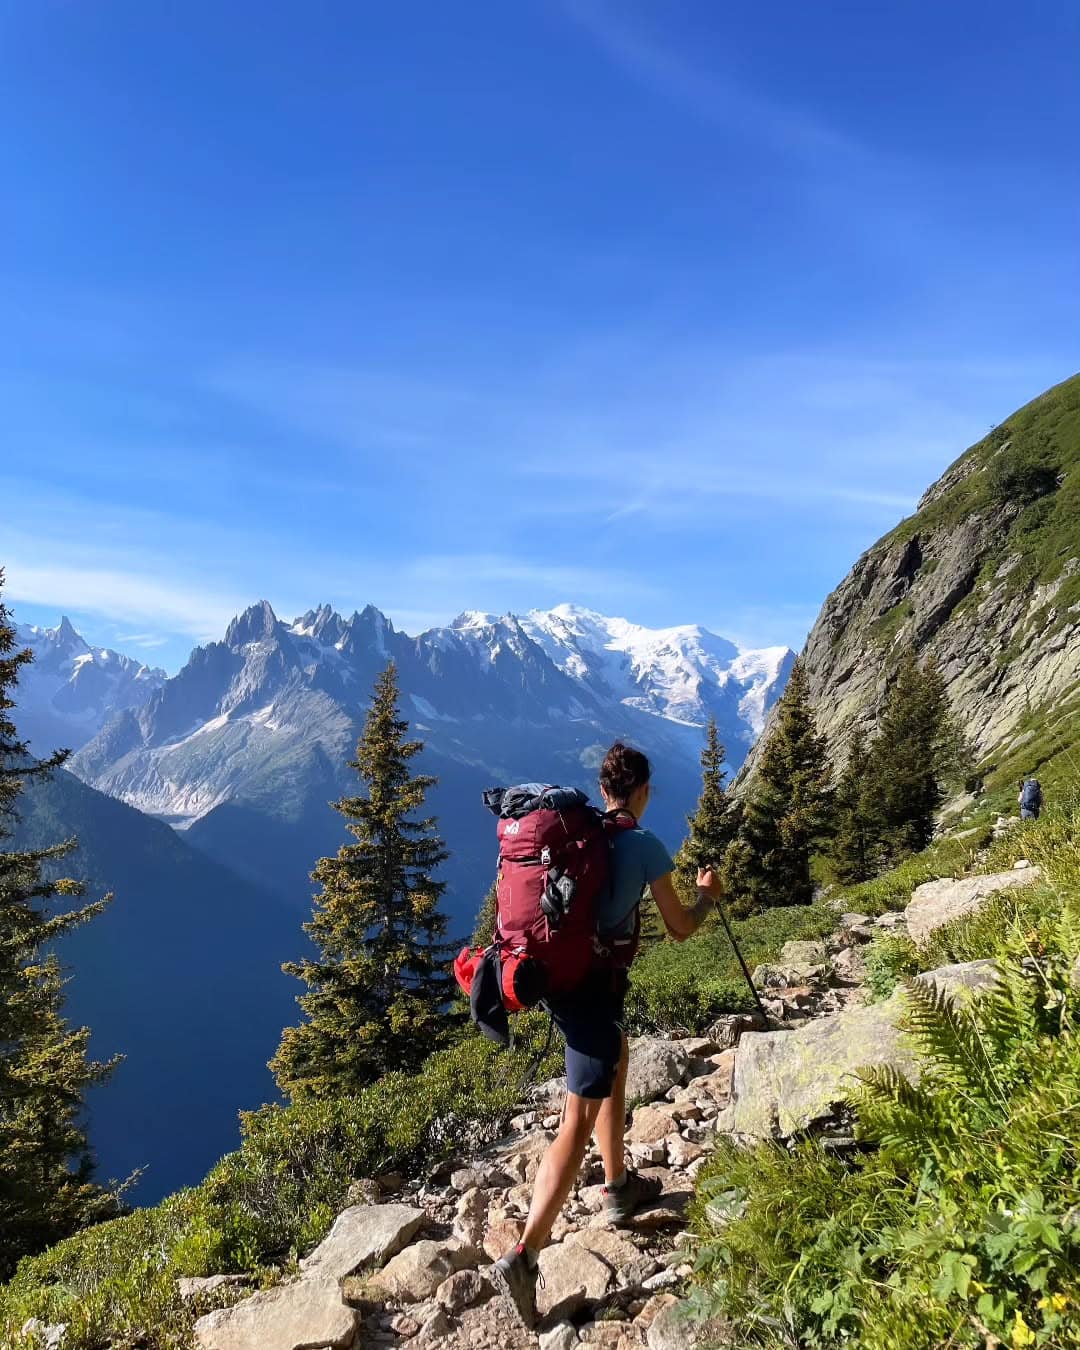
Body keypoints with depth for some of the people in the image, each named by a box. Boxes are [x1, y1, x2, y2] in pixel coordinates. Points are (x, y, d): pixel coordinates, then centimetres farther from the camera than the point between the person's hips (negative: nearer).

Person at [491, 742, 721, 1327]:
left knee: (617, 1063, 29)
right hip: (596, 984, -7)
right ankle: (523, 1256, -8)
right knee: (579, 1119, -3)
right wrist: (708, 896, 20)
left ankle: (619, 1188, 42)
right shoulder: (645, 846, -10)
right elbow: (680, 929, 1)